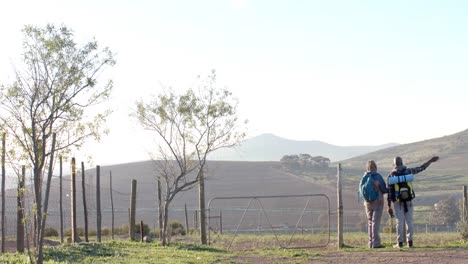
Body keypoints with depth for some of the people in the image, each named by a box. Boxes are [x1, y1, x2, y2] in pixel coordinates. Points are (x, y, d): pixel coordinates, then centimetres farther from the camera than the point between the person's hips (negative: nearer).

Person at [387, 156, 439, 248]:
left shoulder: (391, 176, -5)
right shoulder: (408, 171, -1)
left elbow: (389, 192, -7)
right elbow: (421, 168, 11)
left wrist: (389, 207, -3)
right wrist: (431, 160, 26)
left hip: (398, 202, -1)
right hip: (409, 200, 1)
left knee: (400, 222, 1)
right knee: (409, 221, 6)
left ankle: (400, 243, -1)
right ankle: (410, 242, 4)